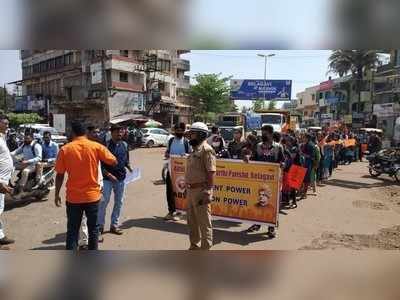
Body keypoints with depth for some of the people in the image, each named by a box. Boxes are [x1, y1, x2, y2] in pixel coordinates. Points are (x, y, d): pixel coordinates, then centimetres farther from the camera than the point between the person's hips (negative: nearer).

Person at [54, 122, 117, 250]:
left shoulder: (65, 149, -6)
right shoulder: (96, 146, -8)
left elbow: (60, 175, -3)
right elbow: (114, 162, -1)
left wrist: (57, 194, 8)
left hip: (73, 197, 0)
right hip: (92, 195, 0)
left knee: (72, 231, 12)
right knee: (93, 229, 14)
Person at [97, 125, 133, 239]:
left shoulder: (124, 145, 7)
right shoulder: (106, 145, -9)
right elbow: (101, 164, -10)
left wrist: (129, 168, 2)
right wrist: (108, 174, -17)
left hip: (121, 178, 6)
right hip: (108, 178, -5)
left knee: (119, 202, 12)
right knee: (104, 201, -6)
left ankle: (114, 225, 25)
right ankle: (100, 225, 9)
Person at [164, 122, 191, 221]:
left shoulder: (186, 142, -2)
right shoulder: (171, 140, 8)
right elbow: (167, 151, 16)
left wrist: (186, 155, -21)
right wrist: (166, 154, -6)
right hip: (171, 169, 3)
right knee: (169, 191, 5)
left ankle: (177, 210, 16)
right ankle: (171, 211, 17)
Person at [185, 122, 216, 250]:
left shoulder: (206, 149, -13)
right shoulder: (195, 149, 15)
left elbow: (211, 172, -20)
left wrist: (207, 192, -23)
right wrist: (188, 188, 19)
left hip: (201, 191, -10)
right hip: (191, 190, 10)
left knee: (204, 222, 2)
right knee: (192, 220, 19)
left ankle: (205, 248, 14)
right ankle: (194, 245, 35)